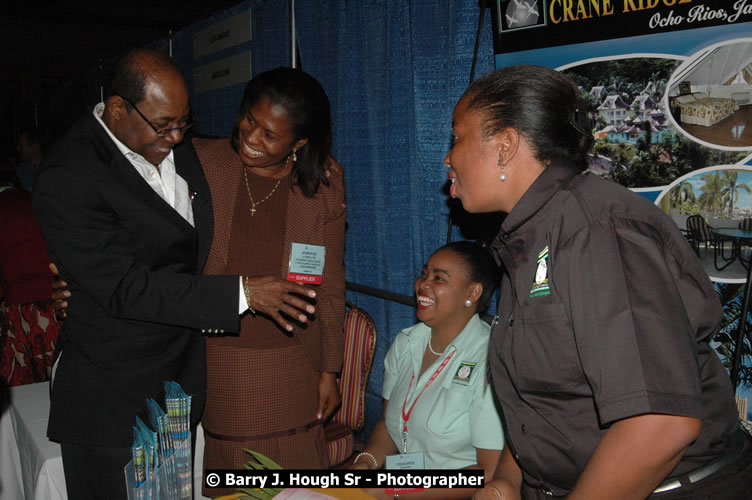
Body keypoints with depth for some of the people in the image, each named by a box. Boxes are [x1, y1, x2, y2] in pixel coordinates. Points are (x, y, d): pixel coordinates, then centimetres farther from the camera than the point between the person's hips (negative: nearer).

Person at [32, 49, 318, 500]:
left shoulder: (176, 143, 4)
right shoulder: (67, 180, -21)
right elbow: (127, 289, -24)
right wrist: (243, 293, -24)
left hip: (182, 376, 7)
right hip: (113, 400, -7)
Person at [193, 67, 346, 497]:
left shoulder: (324, 183, -2)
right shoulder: (202, 161, -4)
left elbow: (330, 282, 3)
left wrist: (329, 369, 5)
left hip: (289, 366, 0)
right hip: (212, 361, 0)